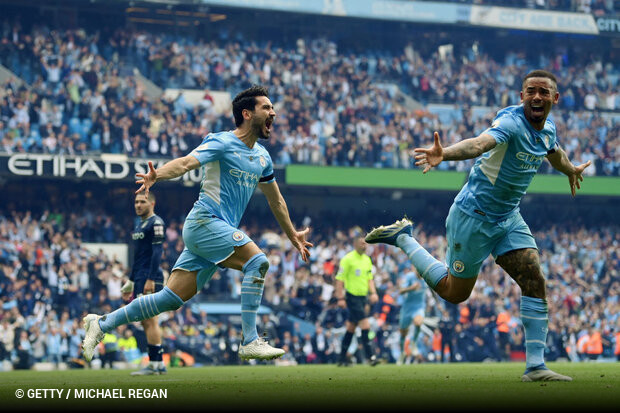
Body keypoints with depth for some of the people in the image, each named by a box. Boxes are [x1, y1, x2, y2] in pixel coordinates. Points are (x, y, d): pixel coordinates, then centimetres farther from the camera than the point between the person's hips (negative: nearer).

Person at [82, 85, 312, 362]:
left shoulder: (262, 156, 16)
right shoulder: (222, 142, -8)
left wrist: (292, 235, 36)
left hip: (221, 230, 8)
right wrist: (157, 174, -43)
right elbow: (186, 163, -23)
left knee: (172, 298, 1)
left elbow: (275, 200, 30)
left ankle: (101, 324, 10)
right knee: (257, 261, -23)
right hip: (204, 222, -8)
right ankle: (250, 342, -22)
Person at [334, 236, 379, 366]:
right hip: (352, 297, -7)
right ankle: (370, 356, -16)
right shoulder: (347, 259, -10)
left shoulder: (367, 259, 13)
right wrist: (340, 298, -16)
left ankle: (342, 359, 15)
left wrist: (373, 293, 4)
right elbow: (339, 279, -11)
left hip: (362, 297, 7)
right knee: (365, 325, -16)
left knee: (351, 328, 10)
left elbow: (369, 278, 20)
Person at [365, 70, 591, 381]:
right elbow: (480, 143, -47)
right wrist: (443, 154, -67)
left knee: (535, 281, -8)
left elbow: (555, 152, 28)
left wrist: (571, 170, 49)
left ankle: (535, 366, -4)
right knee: (454, 292, 6)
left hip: (509, 219, 7)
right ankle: (403, 238, 25)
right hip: (474, 217, -7)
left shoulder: (548, 129, 2)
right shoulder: (511, 123, -26)